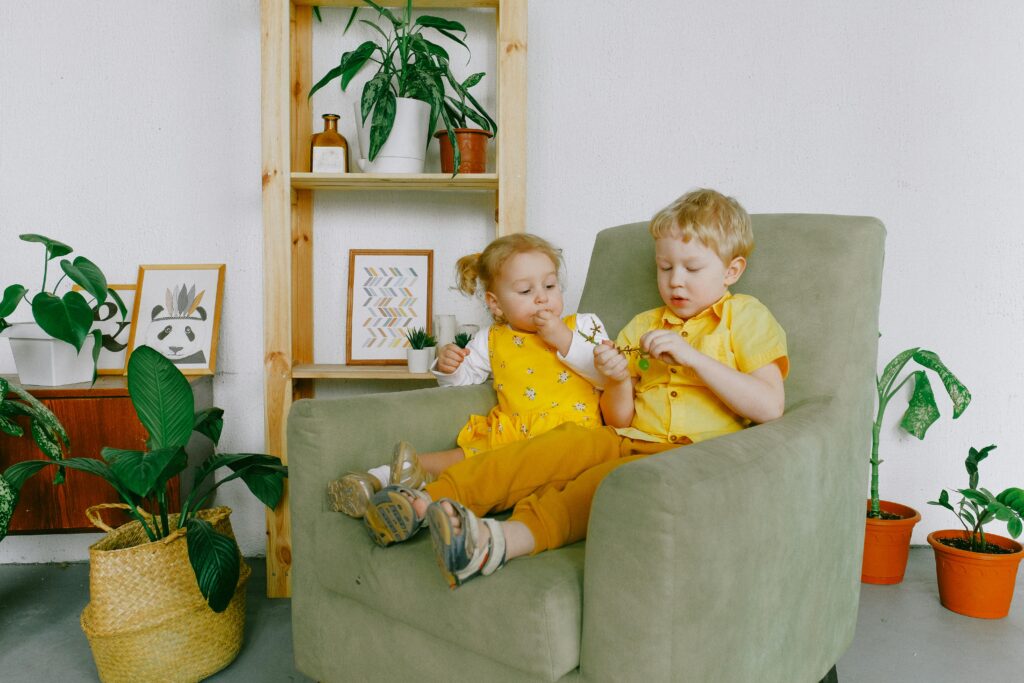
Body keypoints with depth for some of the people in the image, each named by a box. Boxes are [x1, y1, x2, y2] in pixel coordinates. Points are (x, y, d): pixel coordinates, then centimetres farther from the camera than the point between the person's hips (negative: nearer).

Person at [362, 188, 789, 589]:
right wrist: (618, 380, -5)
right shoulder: (643, 326, 22)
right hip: (627, 439, 5)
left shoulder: (745, 317, 9)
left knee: (610, 477, -35)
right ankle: (429, 501, -32)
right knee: (549, 448, -23)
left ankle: (506, 538, -56)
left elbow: (769, 407, -6)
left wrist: (692, 356, -12)